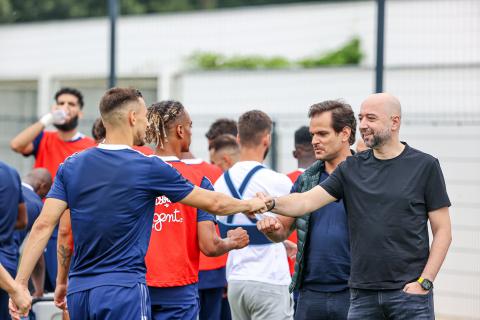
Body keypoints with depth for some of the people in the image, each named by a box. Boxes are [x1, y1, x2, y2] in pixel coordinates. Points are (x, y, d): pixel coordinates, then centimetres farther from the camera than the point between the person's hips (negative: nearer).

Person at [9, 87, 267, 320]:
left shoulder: (71, 166, 6)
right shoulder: (149, 168, -5)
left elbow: (43, 226, -1)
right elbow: (214, 203, 5)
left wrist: (20, 284, 0)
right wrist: (250, 204, 24)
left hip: (79, 291, 5)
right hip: (124, 292, -5)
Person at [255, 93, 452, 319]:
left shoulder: (424, 166, 0)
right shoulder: (351, 168, 9)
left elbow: (442, 231, 0)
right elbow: (308, 201, -1)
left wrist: (424, 282, -9)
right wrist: (271, 204, -20)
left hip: (409, 292, -3)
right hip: (362, 293, 4)